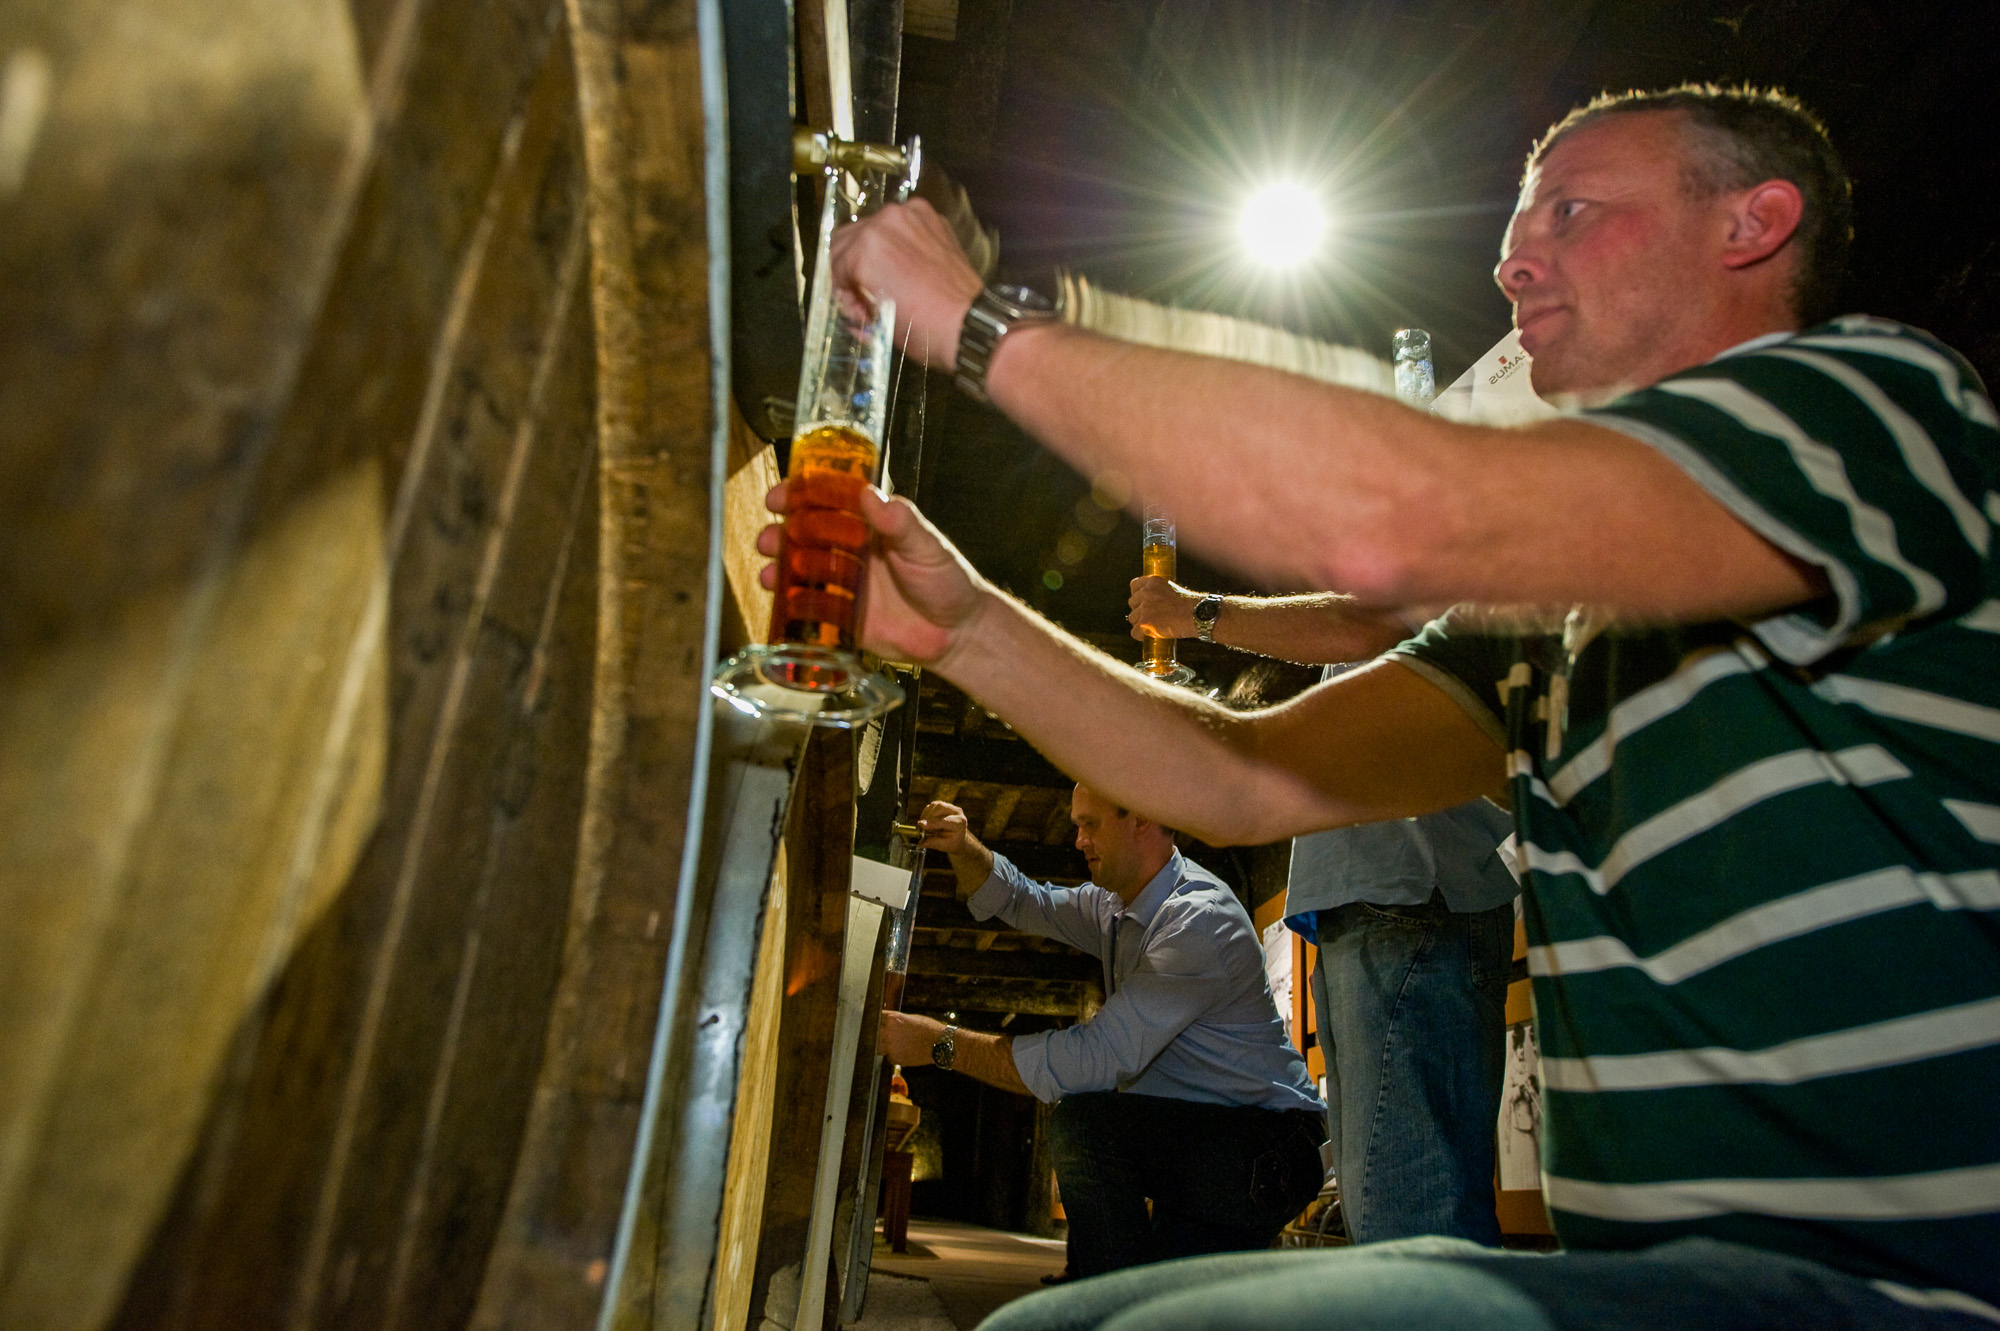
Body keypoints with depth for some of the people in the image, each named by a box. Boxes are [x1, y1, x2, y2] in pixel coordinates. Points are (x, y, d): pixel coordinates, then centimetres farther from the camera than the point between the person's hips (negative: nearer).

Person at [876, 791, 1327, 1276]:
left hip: (1264, 1145, -9)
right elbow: (1020, 901, 19)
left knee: (1083, 1121, -25)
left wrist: (940, 1042, -26)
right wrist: (962, 848, -3)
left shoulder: (1203, 919, -24)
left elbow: (1099, 1058, -29)